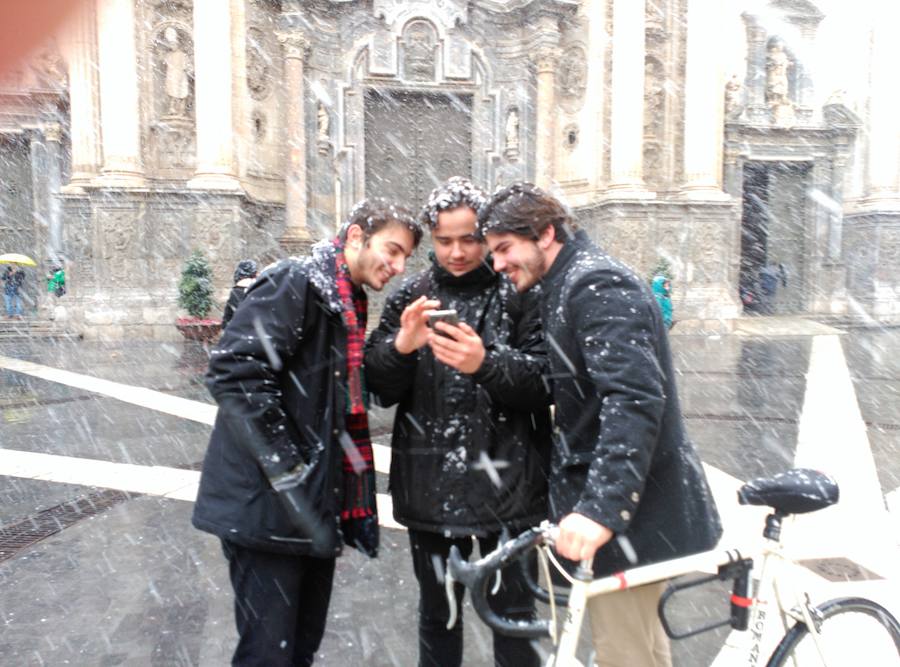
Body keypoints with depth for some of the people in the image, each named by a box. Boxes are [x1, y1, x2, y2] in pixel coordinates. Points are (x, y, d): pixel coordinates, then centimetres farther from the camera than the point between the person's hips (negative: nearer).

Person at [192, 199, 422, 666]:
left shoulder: (350, 303, 14)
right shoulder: (296, 281, -13)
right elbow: (235, 374, -24)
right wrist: (291, 480, -22)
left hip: (317, 505, 9)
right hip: (270, 504, -8)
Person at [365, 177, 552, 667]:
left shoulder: (520, 293, -3)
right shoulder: (411, 296, 4)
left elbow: (544, 382, -10)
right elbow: (381, 388, 0)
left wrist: (486, 364, -29)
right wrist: (402, 346, -21)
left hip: (505, 483, -2)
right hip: (431, 486, 2)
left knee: (514, 615, 12)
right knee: (437, 613, 18)